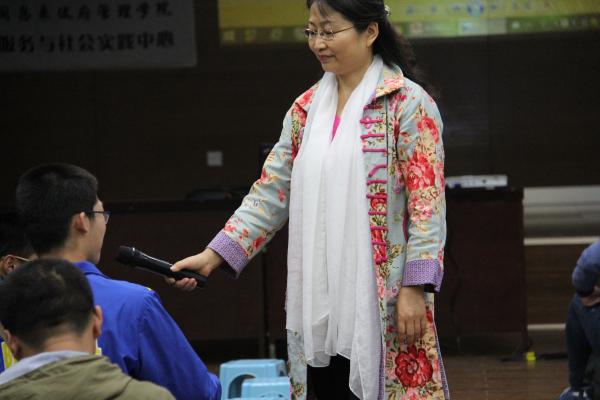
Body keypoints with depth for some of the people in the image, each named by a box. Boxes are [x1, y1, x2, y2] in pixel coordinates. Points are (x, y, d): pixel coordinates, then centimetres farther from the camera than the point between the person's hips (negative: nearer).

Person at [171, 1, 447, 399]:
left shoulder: (408, 104, -6)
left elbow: (427, 205, -10)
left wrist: (414, 288, -17)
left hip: (383, 298, -5)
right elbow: (271, 192, 10)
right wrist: (214, 255, 0)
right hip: (318, 299, 5)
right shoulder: (307, 108, 12)